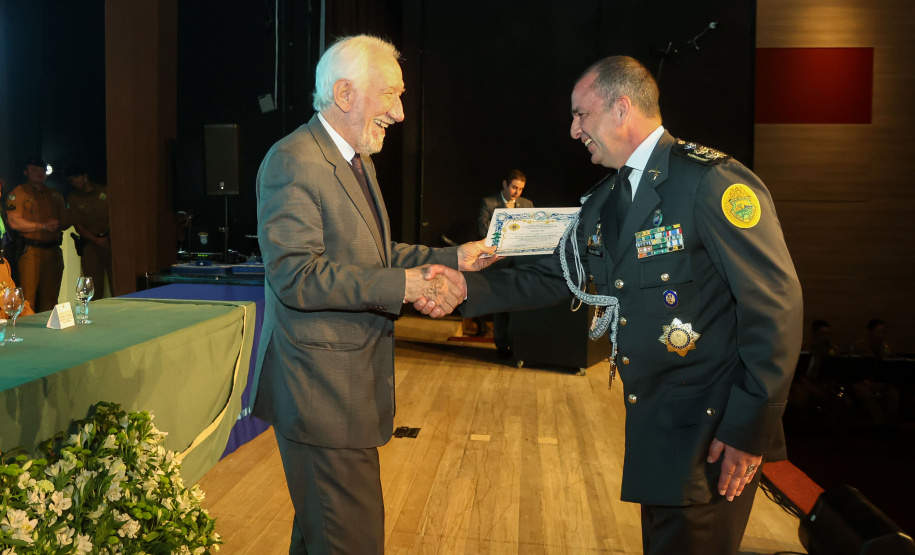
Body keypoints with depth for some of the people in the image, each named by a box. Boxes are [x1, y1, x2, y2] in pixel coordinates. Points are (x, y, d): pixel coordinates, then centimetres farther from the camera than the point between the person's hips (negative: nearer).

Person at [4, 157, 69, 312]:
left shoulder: (55, 195, 20)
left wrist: (56, 225, -1)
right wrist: (43, 226, -11)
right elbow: (15, 222, -9)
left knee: (50, 298, 6)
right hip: (31, 251, -5)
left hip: (53, 251, 5)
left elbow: (66, 221, 18)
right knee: (28, 297, -9)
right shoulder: (18, 193, 3)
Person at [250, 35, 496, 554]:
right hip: (320, 388, -10)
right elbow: (295, 275, -24)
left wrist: (449, 257, 8)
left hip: (355, 381, 10)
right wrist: (400, 286, -27)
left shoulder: (360, 161, 16)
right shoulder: (293, 161, -17)